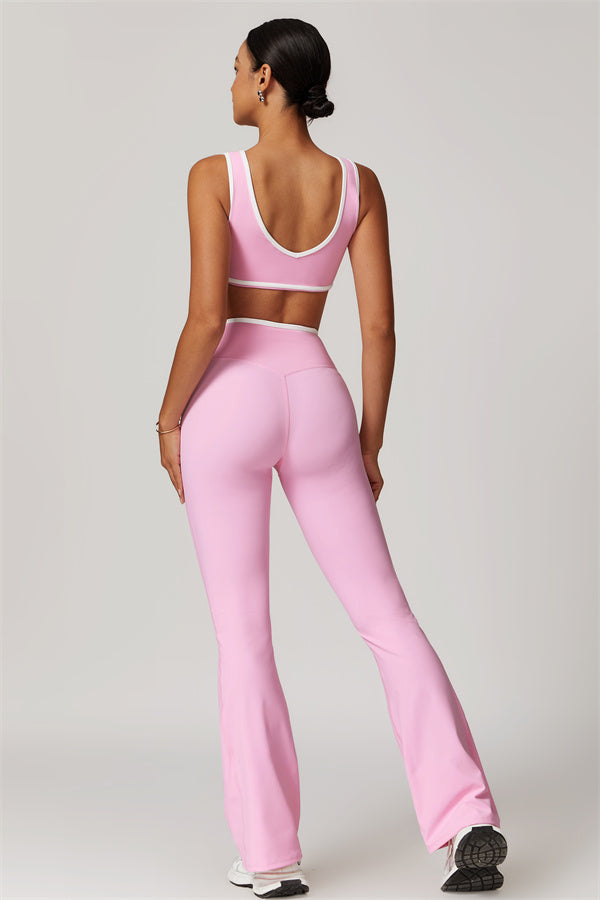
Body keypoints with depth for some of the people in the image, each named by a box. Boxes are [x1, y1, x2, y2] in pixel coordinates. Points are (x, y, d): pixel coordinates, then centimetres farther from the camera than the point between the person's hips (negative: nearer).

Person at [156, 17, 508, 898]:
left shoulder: (216, 175, -8)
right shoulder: (359, 183, 4)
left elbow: (207, 318, -15)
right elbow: (379, 327, 2)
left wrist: (169, 418, -1)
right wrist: (369, 444, 11)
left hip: (230, 405, -3)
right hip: (317, 406, 3)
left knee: (242, 636, 6)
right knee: (387, 616, 8)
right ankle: (466, 816, -5)